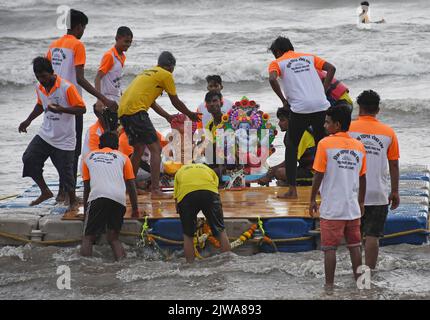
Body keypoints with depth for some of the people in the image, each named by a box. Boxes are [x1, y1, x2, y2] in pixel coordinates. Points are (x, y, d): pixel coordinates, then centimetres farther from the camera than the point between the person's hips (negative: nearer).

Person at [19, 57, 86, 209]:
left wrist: (60, 109, -30)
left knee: (65, 171, -2)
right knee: (29, 159, -8)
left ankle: (73, 201, 19)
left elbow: (82, 109, -18)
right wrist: (28, 120, 18)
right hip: (45, 134, 6)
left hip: (64, 140, -6)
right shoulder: (40, 88, 4)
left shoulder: (67, 88, -18)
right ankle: (45, 192, 8)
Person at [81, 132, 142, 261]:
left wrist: (85, 210, 36)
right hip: (119, 198, 1)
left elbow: (86, 188, 27)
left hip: (97, 197, -1)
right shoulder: (122, 157, 26)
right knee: (113, 238, 11)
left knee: (88, 238, 4)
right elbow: (131, 187, 24)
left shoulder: (89, 157, 27)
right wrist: (135, 210, 33)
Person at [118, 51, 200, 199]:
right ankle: (155, 190, -12)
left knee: (139, 149, 23)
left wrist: (168, 116, 41)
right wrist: (191, 115, 26)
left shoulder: (148, 73, 28)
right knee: (155, 148, -5)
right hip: (136, 110, -9)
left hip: (122, 111, 9)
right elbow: (176, 102, 10)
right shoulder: (166, 75, 4)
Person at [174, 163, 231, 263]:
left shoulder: (179, 172, 37)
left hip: (185, 194, 0)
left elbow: (176, 199, 26)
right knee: (220, 230, 12)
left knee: (188, 235, 15)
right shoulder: (209, 170, 37)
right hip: (209, 191, 0)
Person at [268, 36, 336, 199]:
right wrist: (324, 91, 12)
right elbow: (331, 68, 11)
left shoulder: (277, 63, 9)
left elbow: (272, 79, -13)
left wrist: (284, 100, -2)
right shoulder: (309, 57, 21)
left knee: (292, 147, 11)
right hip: (321, 105, 4)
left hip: (299, 108, -4)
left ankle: (292, 189, 5)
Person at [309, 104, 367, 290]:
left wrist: (312, 199, 1)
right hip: (353, 207, 5)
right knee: (354, 245, 14)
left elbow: (319, 175, -10)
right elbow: (362, 178, 10)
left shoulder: (325, 144, -10)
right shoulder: (359, 146, 4)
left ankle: (329, 285, 4)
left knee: (329, 248, 2)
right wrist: (361, 202, 21)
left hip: (331, 208, -4)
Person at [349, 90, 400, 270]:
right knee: (372, 236, 1)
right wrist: (395, 192, 12)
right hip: (379, 194, 0)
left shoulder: (349, 129, -4)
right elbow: (394, 165, 3)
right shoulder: (388, 133, 0)